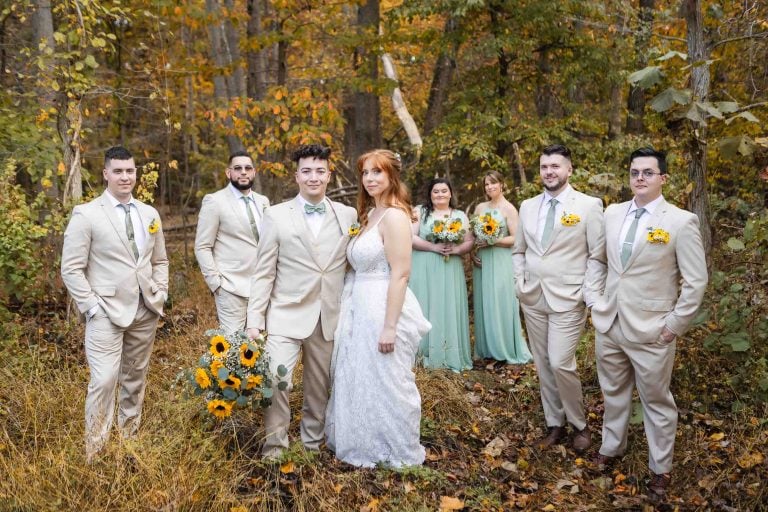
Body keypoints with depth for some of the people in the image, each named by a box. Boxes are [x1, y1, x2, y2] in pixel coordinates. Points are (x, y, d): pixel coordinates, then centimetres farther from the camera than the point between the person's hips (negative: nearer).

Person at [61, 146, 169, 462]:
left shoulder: (150, 214, 10)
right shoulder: (86, 214, -5)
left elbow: (160, 261, 18)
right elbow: (71, 268, -7)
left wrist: (160, 294, 5)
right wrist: (92, 306, -12)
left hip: (145, 312, 5)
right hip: (106, 312, -5)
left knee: (135, 380, 12)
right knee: (104, 381, -10)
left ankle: (129, 441, 26)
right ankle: (95, 454, 2)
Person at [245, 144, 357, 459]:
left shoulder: (348, 215, 5)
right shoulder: (276, 215, -1)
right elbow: (263, 273, -2)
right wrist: (255, 320, -6)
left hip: (330, 319, 2)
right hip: (287, 315, -2)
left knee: (320, 386, 12)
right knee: (275, 380, -12)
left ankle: (313, 441, 32)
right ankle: (274, 445, 9)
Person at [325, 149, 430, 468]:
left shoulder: (394, 215, -16)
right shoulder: (369, 214, 13)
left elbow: (400, 274, -20)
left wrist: (390, 326, -23)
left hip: (383, 309, -9)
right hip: (362, 309, 9)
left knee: (386, 382, 4)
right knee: (362, 380, 18)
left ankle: (398, 453, 23)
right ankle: (369, 444, 35)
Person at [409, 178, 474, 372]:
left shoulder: (460, 216, 12)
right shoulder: (420, 212, 4)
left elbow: (470, 242, 8)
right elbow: (410, 237, -5)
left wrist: (456, 249, -13)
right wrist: (433, 247, -15)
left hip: (450, 271, 2)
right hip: (424, 270, -2)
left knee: (449, 309, 2)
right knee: (425, 309, -2)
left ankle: (451, 355, 11)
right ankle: (424, 354, 6)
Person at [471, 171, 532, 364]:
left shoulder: (509, 208, -4)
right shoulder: (480, 207, 12)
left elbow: (516, 238, -10)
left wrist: (493, 241, -17)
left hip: (501, 262, -5)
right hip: (482, 261, 5)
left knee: (502, 304, -4)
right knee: (484, 304, 7)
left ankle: (509, 350, 7)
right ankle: (486, 349, 16)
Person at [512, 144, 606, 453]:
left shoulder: (589, 205, -4)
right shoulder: (528, 207, 9)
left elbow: (597, 256, -5)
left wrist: (592, 298, -11)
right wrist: (520, 283, 5)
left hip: (568, 299, -5)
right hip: (532, 299, 5)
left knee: (561, 364, -11)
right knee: (543, 366, 10)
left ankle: (580, 425, 12)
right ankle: (555, 425, 24)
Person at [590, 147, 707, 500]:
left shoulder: (681, 221, -10)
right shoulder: (612, 213, 6)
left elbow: (696, 281, -8)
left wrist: (675, 325, -11)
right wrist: (597, 303, 11)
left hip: (651, 330, -4)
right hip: (608, 325, 5)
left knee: (656, 402, 10)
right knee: (613, 393, 20)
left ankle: (661, 468, 27)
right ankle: (611, 447, 40)